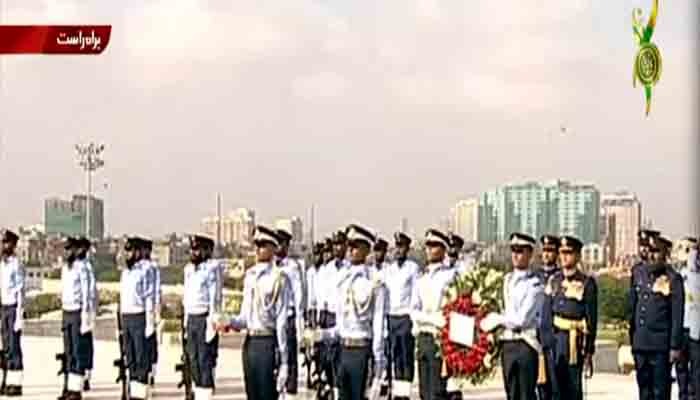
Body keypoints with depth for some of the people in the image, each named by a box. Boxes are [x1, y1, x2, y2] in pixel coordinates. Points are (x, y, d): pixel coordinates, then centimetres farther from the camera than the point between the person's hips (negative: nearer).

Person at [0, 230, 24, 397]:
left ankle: (16, 384, -5)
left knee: (14, 346, -7)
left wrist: (19, 316, -16)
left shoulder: (16, 264, -11)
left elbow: (20, 291, -13)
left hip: (13, 308, -8)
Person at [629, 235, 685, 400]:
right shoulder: (638, 273, 8)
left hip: (661, 345, -5)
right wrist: (631, 339, 13)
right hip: (640, 344, 5)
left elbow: (677, 316, -7)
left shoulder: (673, 279, -7)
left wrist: (675, 346, -10)